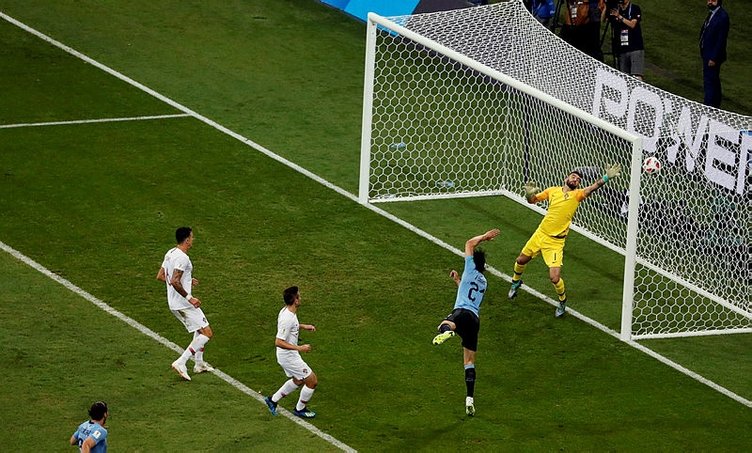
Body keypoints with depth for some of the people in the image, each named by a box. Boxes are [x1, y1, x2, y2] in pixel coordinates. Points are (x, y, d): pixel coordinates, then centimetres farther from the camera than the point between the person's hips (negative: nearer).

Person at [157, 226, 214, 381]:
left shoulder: (170, 254, 10)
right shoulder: (182, 258, -20)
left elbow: (160, 276, 16)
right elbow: (174, 282, -28)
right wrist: (189, 298, -22)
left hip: (173, 304, 10)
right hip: (184, 304, -10)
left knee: (200, 329, 26)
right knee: (207, 333, -6)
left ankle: (199, 364, 29)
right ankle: (181, 362, -13)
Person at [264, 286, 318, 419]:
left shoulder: (286, 311, -1)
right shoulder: (288, 319, -31)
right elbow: (278, 342, -30)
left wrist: (303, 326, 16)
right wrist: (299, 348, -30)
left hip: (289, 355, 10)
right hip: (289, 357, -10)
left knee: (298, 381, 27)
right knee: (312, 381, 3)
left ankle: (273, 399, 34)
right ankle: (300, 409, 20)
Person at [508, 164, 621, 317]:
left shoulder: (577, 194, -8)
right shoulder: (553, 190, 2)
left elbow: (592, 188, -26)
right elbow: (532, 200, 11)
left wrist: (606, 178, -43)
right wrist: (529, 194, -12)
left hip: (555, 242, -4)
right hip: (540, 234, 4)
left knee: (555, 278, -14)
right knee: (521, 260, 21)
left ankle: (562, 300, 17)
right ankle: (516, 282, 54)